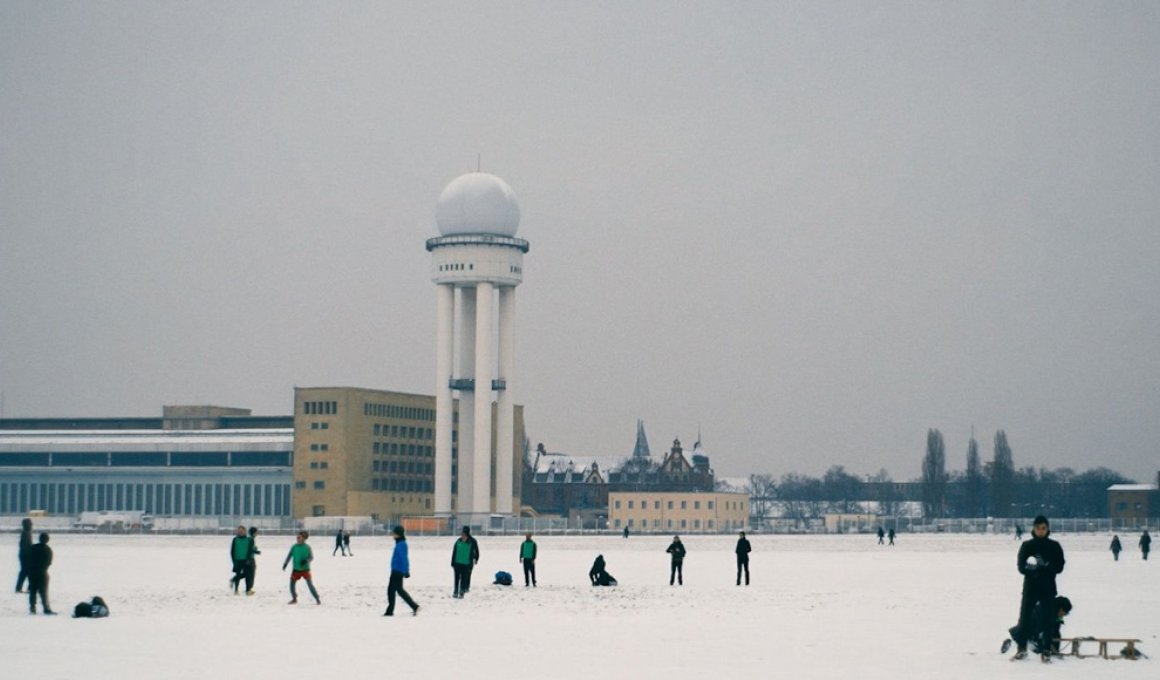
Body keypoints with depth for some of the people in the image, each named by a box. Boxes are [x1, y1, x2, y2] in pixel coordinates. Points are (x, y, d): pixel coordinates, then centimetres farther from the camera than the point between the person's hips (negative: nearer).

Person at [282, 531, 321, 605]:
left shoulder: (307, 547, -8)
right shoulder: (294, 547, -1)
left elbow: (311, 557, -7)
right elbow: (289, 556, 4)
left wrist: (306, 561, -27)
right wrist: (285, 564, -5)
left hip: (305, 569, -3)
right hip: (296, 569, 4)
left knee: (310, 585, -7)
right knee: (292, 584, 3)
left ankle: (318, 599, 3)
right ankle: (294, 599, 22)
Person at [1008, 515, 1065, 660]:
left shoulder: (1054, 546, 3)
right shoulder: (1027, 545, 3)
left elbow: (1059, 567, -2)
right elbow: (1021, 566, -1)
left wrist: (1046, 568, -19)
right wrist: (1031, 568, -21)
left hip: (1048, 589, 0)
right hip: (1030, 588, 0)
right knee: (1025, 617, -3)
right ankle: (1022, 647, 7)